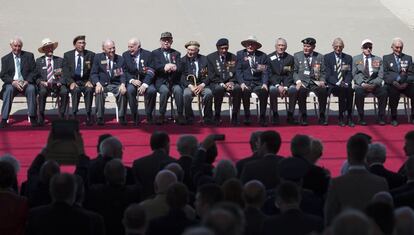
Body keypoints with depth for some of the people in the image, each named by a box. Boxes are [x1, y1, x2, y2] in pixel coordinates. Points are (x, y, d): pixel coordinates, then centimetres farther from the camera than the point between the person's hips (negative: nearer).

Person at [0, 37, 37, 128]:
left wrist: (27, 81, -14)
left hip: (26, 83, 0)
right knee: (8, 90, -33)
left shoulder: (29, 56, 11)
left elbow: (34, 71, 5)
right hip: (12, 83, 0)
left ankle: (32, 118, -24)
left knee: (31, 89, -33)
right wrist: (13, 82, -17)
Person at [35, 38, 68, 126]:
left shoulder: (60, 60, 16)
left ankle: (61, 116, -23)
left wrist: (60, 82, -10)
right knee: (42, 92, -36)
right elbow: (36, 76, 8)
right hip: (44, 85, -1)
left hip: (57, 84, 1)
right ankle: (41, 118, -28)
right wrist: (41, 82, -13)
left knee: (64, 92, -32)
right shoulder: (39, 61, 14)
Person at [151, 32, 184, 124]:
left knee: (178, 90, -30)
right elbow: (156, 66, -6)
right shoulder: (155, 53, 12)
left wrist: (174, 68, -22)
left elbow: (180, 68, 3)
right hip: (161, 81, -2)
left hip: (174, 81, 2)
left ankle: (180, 115, -23)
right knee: (164, 90, -34)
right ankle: (162, 115, -21)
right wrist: (164, 67, -28)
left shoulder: (176, 54, 19)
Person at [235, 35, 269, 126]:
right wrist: (242, 83, -13)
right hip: (245, 82, -1)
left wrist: (264, 83, -13)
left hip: (258, 83, 1)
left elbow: (265, 72, 6)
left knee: (264, 91, -31)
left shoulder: (262, 56, 12)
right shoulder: (240, 54, 11)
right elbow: (238, 70, 3)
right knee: (245, 91, -34)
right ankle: (247, 117, -21)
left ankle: (262, 117, -21)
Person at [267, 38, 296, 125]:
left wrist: (285, 87, -15)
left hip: (287, 83, 1)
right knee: (272, 90, -35)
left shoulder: (290, 58, 8)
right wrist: (278, 86, -18)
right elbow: (270, 74, -3)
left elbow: (290, 75, 2)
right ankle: (275, 114, -19)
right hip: (274, 82, -1)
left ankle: (290, 114, -16)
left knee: (293, 90, -31)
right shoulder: (269, 58, 4)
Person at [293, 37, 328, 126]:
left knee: (323, 90, -31)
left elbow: (323, 73, 13)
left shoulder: (319, 57, 13)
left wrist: (322, 81, -6)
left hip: (315, 82, 1)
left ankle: (322, 116, -17)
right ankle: (303, 116, -19)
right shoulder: (297, 56, 12)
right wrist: (298, 81, -10)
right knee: (301, 91, -35)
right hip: (303, 82, -1)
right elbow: (294, 71, 8)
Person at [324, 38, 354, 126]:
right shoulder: (327, 57, 8)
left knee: (350, 90, -33)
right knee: (342, 90, -36)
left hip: (345, 85, 2)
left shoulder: (348, 58, 17)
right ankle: (341, 117, -29)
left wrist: (346, 83, -12)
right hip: (333, 86, -2)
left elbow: (349, 74, 9)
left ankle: (349, 117, -27)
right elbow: (328, 75, -1)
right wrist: (337, 83, -16)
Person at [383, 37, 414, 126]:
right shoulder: (386, 58, 15)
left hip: (406, 84, 2)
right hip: (392, 84, -2)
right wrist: (394, 82, -13)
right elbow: (385, 74, 4)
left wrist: (406, 83, -9)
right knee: (393, 92, -37)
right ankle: (394, 118, -22)